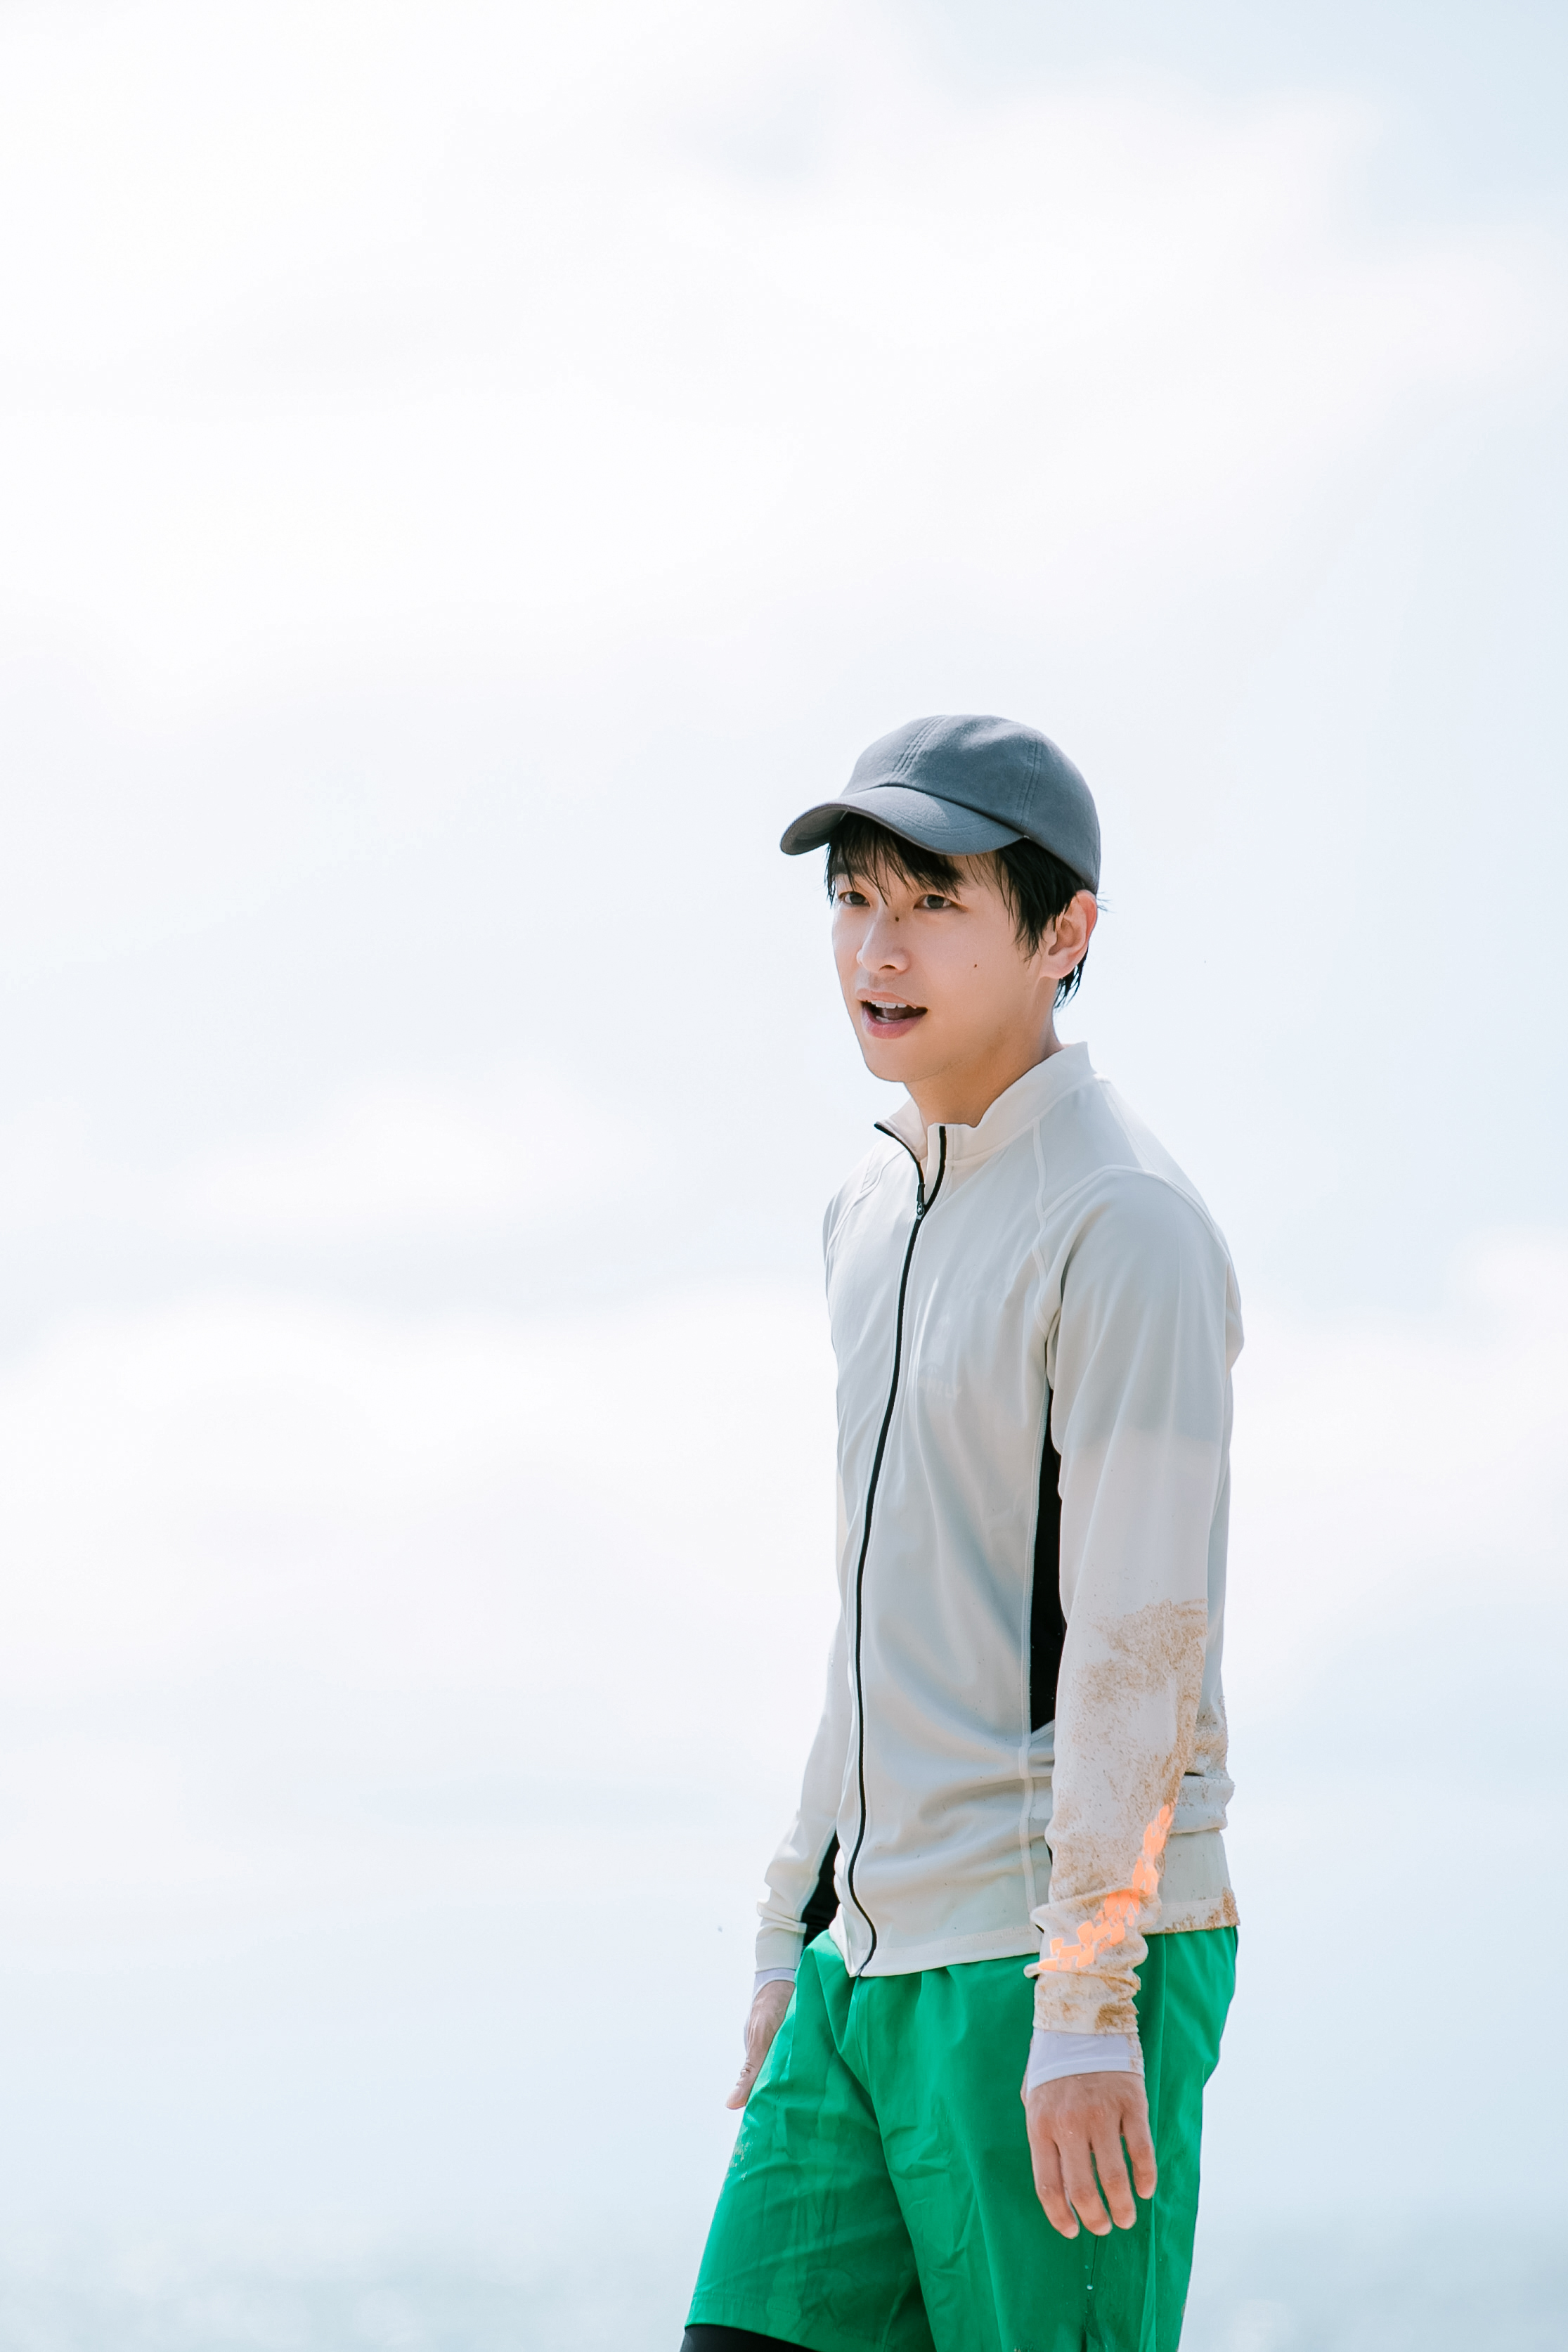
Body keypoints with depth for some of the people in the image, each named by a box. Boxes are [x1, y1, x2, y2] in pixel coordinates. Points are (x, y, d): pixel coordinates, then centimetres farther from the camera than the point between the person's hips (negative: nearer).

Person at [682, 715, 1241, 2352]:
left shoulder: (1125, 1223, -11)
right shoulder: (878, 1214, 17)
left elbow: (1143, 1632, -17)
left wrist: (1086, 1998, -22)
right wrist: (797, 1937, 21)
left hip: (1062, 1964, -8)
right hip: (877, 1957, 8)